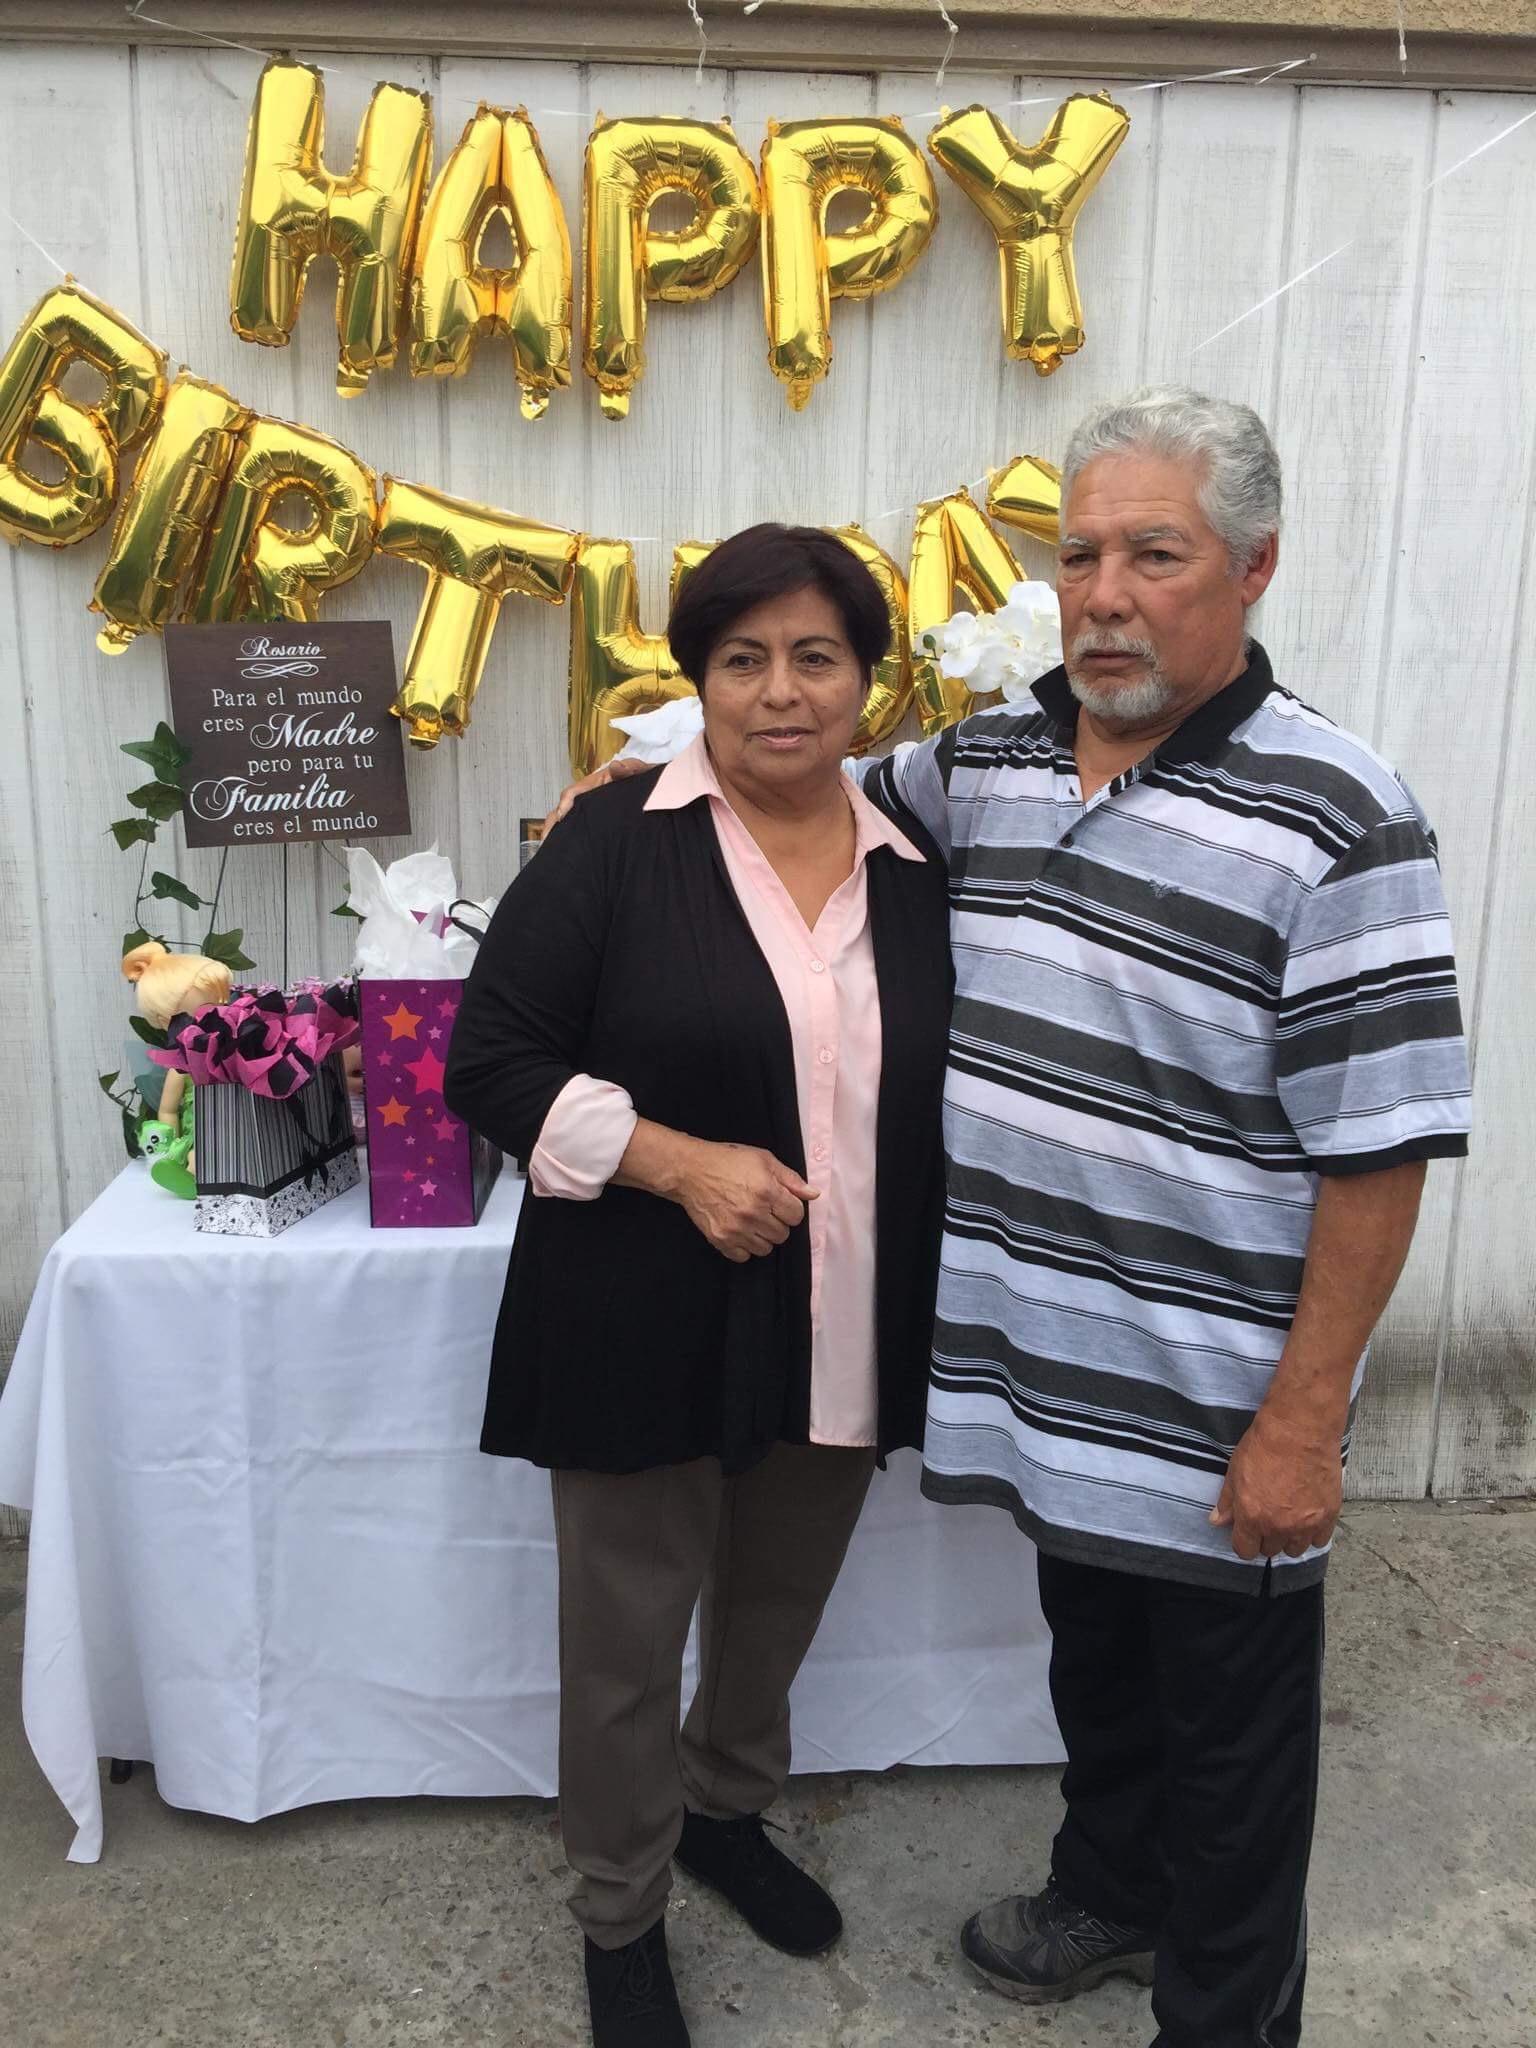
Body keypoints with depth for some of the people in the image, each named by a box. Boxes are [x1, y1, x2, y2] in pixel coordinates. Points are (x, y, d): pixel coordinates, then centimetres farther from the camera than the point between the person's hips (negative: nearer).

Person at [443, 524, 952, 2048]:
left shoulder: (914, 875, 4)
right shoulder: (614, 846, -10)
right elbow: (491, 1064, -11)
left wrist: (931, 1317, 7)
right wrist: (679, 1164, -22)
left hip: (844, 1337, 5)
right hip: (647, 1331, -4)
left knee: (779, 1608, 23)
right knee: (627, 1635, 12)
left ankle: (728, 1812, 52)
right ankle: (621, 1914, 39)